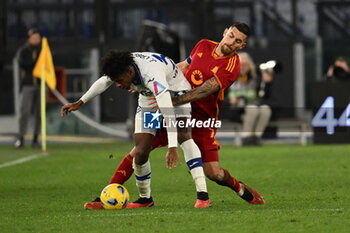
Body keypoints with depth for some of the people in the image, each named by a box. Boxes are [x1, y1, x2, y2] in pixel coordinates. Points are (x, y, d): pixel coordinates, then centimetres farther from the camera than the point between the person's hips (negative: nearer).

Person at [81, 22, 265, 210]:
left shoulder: (232, 66, -13)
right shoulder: (204, 46, 4)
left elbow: (205, 90, -25)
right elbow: (183, 67, 21)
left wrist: (173, 101, -36)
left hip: (201, 121, -4)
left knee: (214, 174, -8)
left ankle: (239, 187, 27)